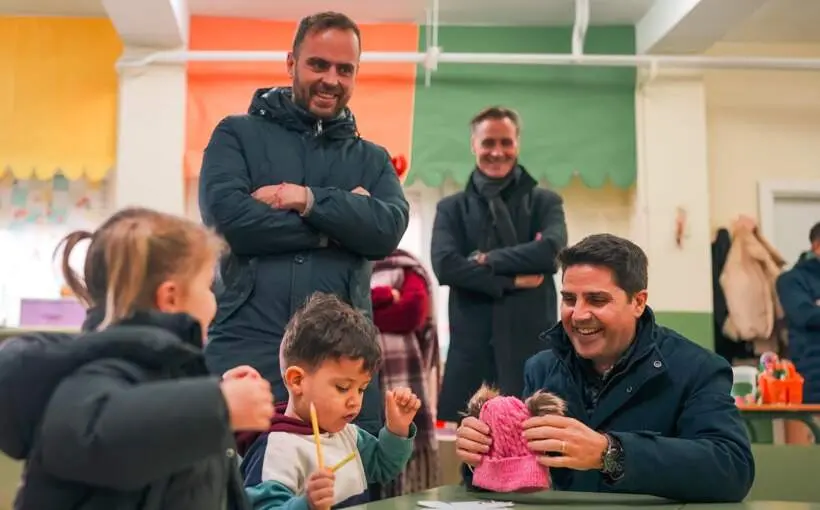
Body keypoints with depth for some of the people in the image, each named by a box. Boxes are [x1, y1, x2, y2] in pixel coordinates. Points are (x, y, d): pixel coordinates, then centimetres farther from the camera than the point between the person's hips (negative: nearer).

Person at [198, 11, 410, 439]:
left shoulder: (372, 159, 17)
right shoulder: (238, 134, 9)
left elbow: (388, 229, -2)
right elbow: (226, 215, -9)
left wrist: (311, 200, -11)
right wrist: (338, 226, -5)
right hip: (245, 350, -2)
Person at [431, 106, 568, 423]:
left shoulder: (545, 202, 11)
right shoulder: (452, 208, 12)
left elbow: (552, 250, -9)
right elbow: (444, 264, -5)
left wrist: (487, 260, -6)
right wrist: (512, 281, -9)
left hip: (531, 340, 0)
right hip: (471, 344, 1)